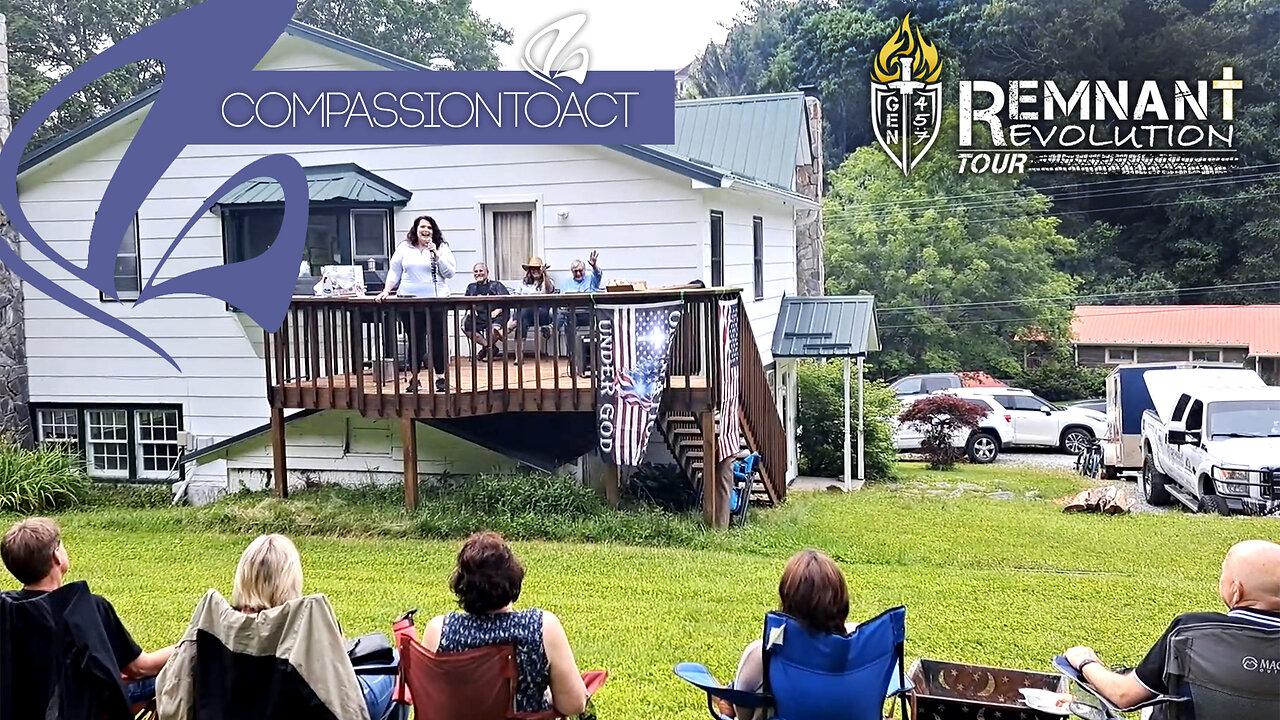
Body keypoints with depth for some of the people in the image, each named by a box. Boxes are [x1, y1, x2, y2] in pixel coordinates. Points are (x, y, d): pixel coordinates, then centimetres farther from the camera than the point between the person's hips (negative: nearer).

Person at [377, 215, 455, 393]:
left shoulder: (442, 248, 6)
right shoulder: (404, 249, 10)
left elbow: (449, 273, -1)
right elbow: (394, 272, 12)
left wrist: (436, 255, -11)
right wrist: (386, 290, 0)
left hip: (436, 299, -1)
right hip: (410, 300, 1)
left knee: (438, 339, -2)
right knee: (415, 340, 5)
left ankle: (440, 377, 6)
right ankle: (414, 378, 13)